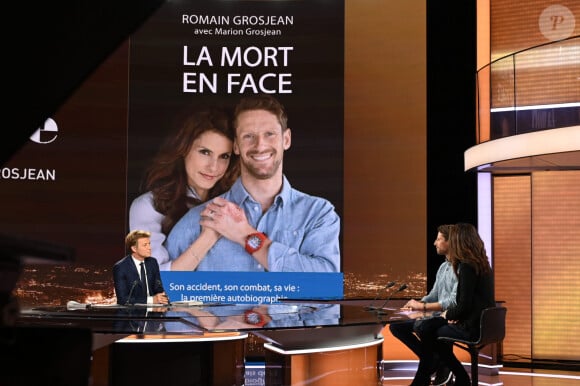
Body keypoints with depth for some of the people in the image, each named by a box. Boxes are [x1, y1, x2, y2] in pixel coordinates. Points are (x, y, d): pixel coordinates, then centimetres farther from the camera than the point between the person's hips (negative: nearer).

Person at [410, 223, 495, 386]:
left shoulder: (467, 266, -18)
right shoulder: (481, 263, 10)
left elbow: (464, 305, -20)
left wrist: (448, 314, -1)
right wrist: (453, 314, 3)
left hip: (473, 328, -8)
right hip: (482, 322, 8)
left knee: (430, 335, 10)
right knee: (427, 326, 11)